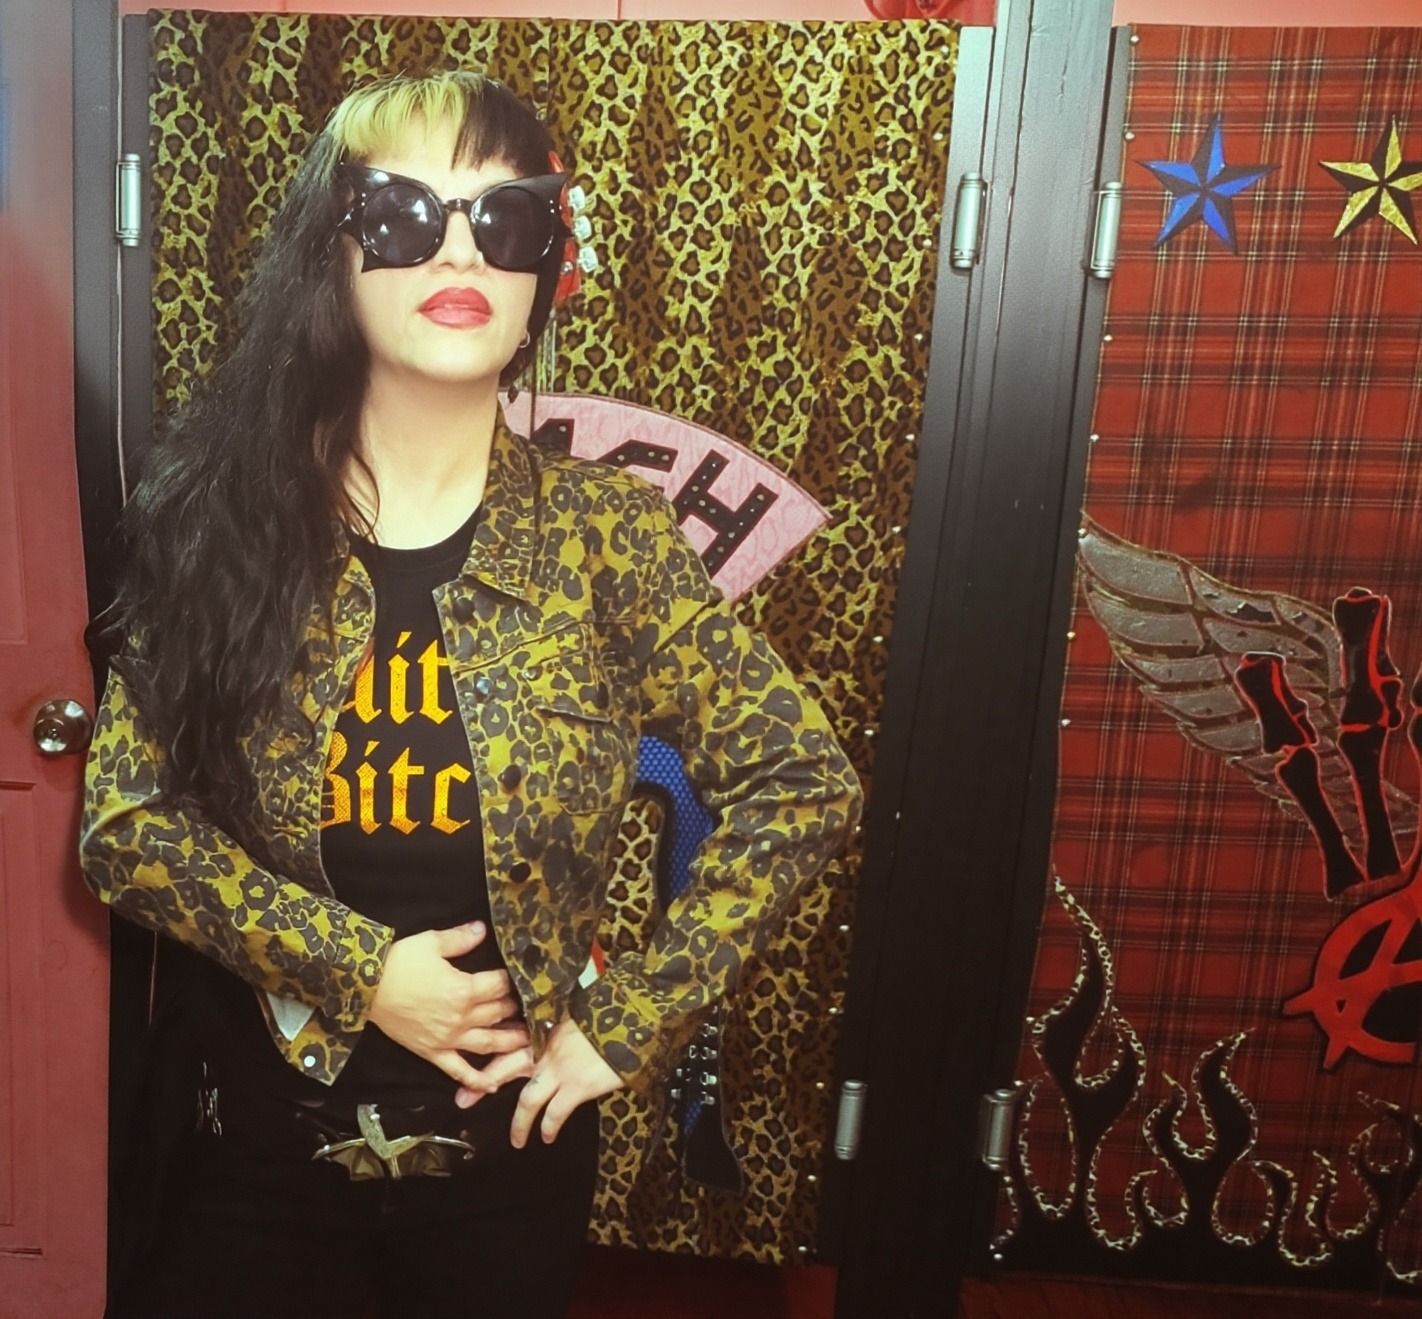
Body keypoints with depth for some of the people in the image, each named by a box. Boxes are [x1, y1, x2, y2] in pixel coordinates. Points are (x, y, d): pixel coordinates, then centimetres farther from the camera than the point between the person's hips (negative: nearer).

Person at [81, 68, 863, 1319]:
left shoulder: (603, 532, -13)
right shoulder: (220, 514, -8)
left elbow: (804, 783, -11)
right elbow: (127, 819, -7)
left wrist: (631, 1019, -13)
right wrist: (362, 969, -17)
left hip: (510, 1143, 0)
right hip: (264, 1135, 1)